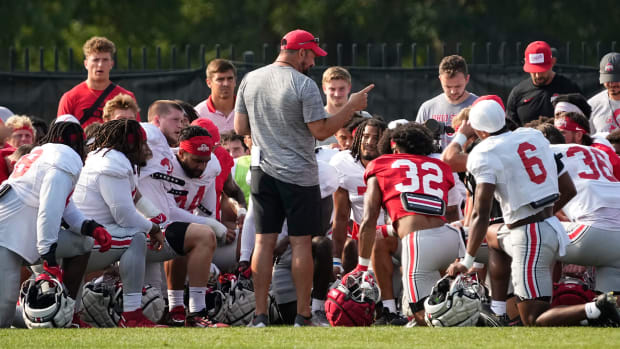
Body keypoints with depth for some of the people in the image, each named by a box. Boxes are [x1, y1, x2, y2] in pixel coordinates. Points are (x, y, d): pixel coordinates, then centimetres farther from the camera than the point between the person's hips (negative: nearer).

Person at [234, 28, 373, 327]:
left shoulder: (250, 80, 5)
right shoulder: (304, 85, -13)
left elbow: (240, 128, 8)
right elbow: (320, 131, -13)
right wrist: (352, 106, -4)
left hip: (263, 170, 5)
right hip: (298, 174, -5)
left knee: (264, 241, 6)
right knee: (301, 242, 2)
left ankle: (260, 315, 3)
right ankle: (302, 316, 2)